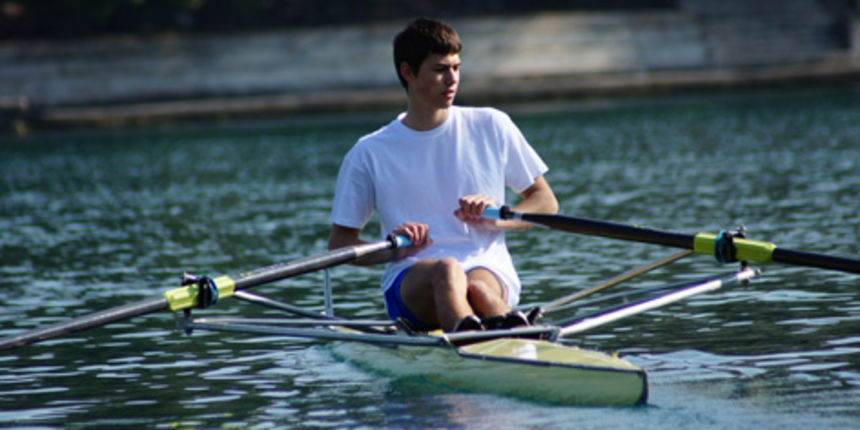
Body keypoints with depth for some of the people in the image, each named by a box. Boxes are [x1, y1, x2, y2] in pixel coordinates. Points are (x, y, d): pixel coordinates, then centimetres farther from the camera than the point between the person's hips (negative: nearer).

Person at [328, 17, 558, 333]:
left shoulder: (491, 127, 13)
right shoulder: (370, 153, 9)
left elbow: (546, 203, 18)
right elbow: (339, 242, 10)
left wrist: (499, 218, -4)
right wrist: (391, 250, -11)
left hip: (490, 271, 2)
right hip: (410, 281, -2)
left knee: (478, 286, -36)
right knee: (448, 270, -39)